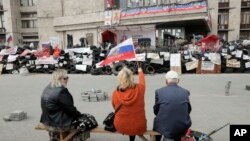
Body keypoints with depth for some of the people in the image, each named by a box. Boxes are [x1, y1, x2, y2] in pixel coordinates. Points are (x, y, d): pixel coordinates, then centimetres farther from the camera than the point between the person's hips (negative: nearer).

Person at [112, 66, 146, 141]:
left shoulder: (115, 93, -17)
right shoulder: (139, 89, -19)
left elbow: (115, 108, 2)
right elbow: (142, 81, 5)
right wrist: (140, 72, 26)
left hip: (120, 127, 1)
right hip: (139, 127, 0)